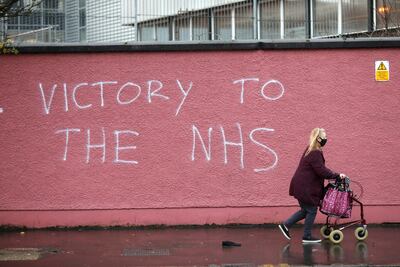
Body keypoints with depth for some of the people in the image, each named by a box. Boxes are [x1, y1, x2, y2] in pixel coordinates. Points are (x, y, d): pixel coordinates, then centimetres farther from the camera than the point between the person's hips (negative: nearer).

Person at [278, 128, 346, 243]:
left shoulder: (310, 150, 13)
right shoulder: (315, 153, -21)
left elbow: (320, 169, 19)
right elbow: (321, 171, -24)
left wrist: (333, 175, 12)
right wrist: (337, 175, -19)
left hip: (302, 186, 10)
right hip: (305, 188, -10)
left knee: (305, 210, 19)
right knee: (312, 210, 2)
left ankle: (286, 225, 18)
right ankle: (307, 237, 10)